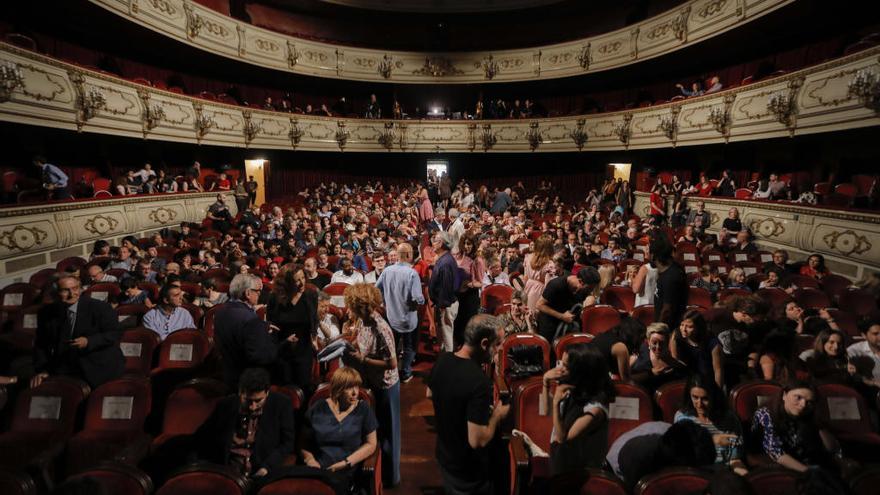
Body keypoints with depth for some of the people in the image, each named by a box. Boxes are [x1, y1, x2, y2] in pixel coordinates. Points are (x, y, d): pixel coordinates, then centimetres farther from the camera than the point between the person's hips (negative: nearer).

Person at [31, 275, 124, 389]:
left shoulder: (101, 308, -9)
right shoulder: (46, 313, 4)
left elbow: (116, 333, -9)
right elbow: (41, 344, 10)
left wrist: (88, 341, -23)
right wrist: (42, 370, -1)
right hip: (65, 369, 4)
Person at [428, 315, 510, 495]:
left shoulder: (442, 360, -11)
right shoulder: (479, 382, -35)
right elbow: (477, 441, -32)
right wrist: (497, 416, -15)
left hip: (444, 456, 6)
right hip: (468, 473, -6)